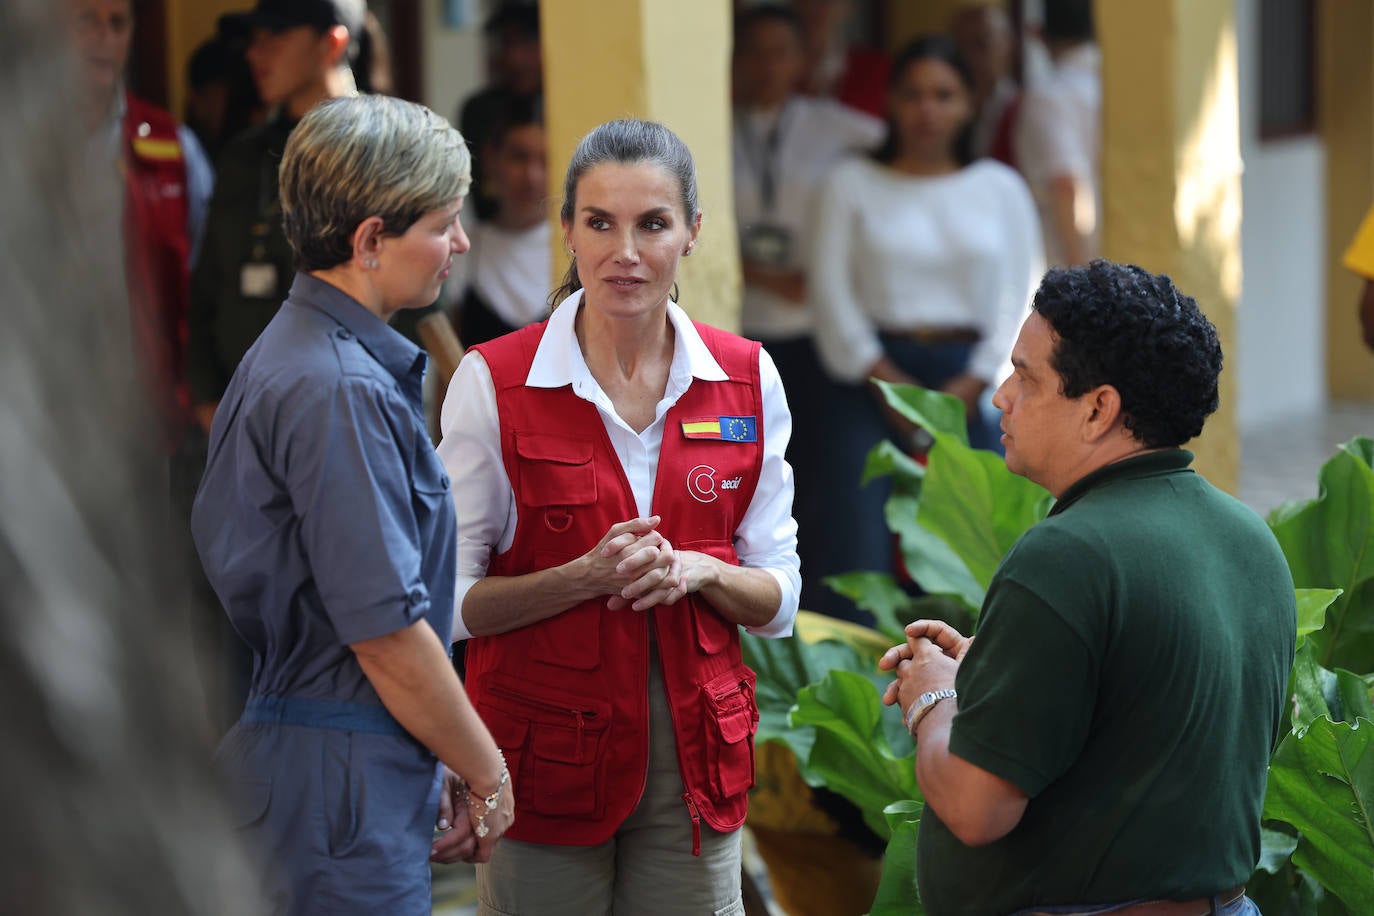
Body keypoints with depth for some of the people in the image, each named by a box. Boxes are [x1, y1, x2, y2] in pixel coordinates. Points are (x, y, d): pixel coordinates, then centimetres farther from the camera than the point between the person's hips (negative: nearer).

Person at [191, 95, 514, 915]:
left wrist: (441, 765, 15)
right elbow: (385, 631, -19)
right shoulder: (340, 391, -18)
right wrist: (487, 777, -6)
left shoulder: (282, 357, 14)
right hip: (340, 786, -10)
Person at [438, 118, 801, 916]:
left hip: (697, 753, 3)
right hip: (545, 754, -2)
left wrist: (698, 571, -13)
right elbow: (452, 600, -6)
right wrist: (584, 576, -21)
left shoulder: (747, 379, 2)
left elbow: (777, 599, 7)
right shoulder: (494, 381, -7)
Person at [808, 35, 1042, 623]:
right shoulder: (852, 184, 10)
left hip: (970, 381, 1)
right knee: (859, 539, -14)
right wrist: (884, 379, -10)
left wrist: (969, 387, -7)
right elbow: (830, 288, 1)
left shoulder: (1000, 188, 13)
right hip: (874, 376, -1)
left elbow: (1019, 296, 6)